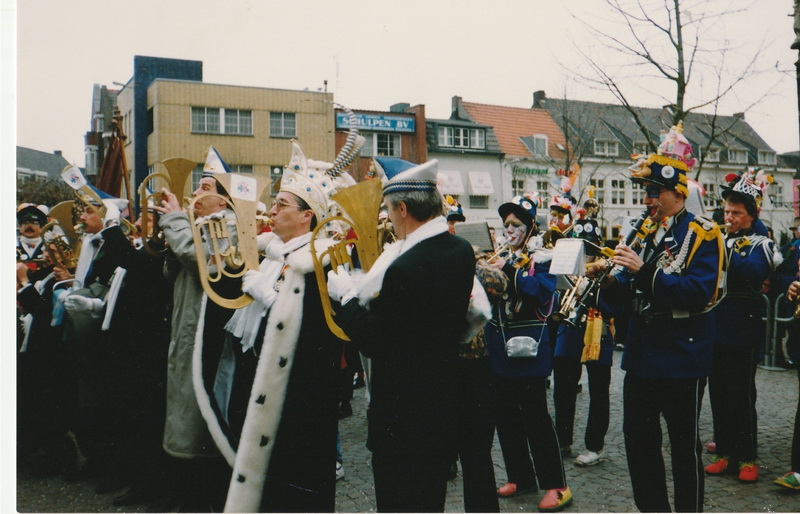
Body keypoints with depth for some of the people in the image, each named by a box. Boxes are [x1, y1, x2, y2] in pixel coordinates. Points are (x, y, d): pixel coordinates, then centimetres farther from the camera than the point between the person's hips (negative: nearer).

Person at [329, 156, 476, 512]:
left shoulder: (405, 268, -26)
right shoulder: (461, 251, 1)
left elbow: (374, 343, -19)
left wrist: (345, 296, -7)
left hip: (402, 413, -8)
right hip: (444, 400, 9)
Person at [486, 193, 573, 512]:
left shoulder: (542, 257, -4)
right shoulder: (501, 257, 14)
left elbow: (541, 291, -21)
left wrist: (509, 270, -23)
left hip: (528, 343, -7)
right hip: (500, 343, 7)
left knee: (535, 414, -6)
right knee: (505, 414, 10)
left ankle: (556, 485, 3)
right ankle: (520, 477, 22)